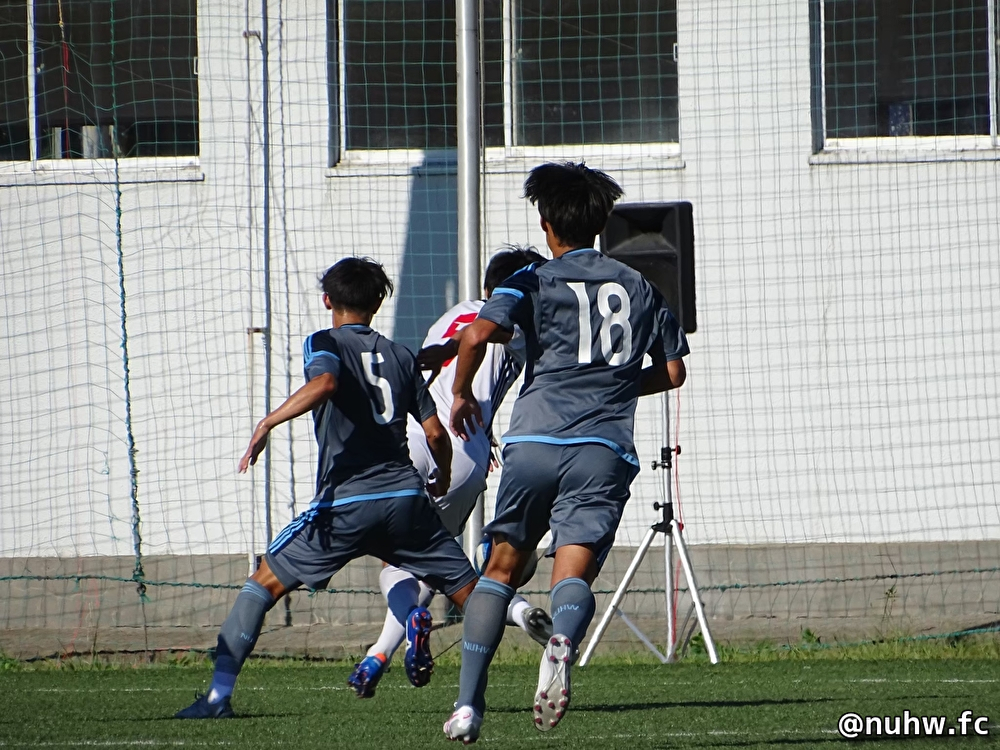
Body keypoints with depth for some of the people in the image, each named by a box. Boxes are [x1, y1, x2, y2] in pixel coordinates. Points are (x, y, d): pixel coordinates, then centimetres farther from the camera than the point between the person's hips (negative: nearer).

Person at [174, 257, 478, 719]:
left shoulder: (325, 343, 6)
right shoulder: (401, 356, 17)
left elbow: (324, 383, -19)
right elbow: (435, 432, 15)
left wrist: (268, 423, -19)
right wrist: (444, 477, 34)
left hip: (345, 503, -3)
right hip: (405, 496, 3)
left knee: (265, 582, 9)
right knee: (469, 592, 11)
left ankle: (219, 695, 4)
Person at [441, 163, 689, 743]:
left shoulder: (536, 281, 7)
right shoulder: (639, 286, 19)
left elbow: (478, 334, -10)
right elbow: (672, 372, 22)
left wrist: (463, 393, 8)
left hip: (536, 440, -1)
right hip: (606, 448, 1)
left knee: (503, 564, 13)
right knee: (574, 572, -8)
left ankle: (469, 703, 7)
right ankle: (563, 643, -45)